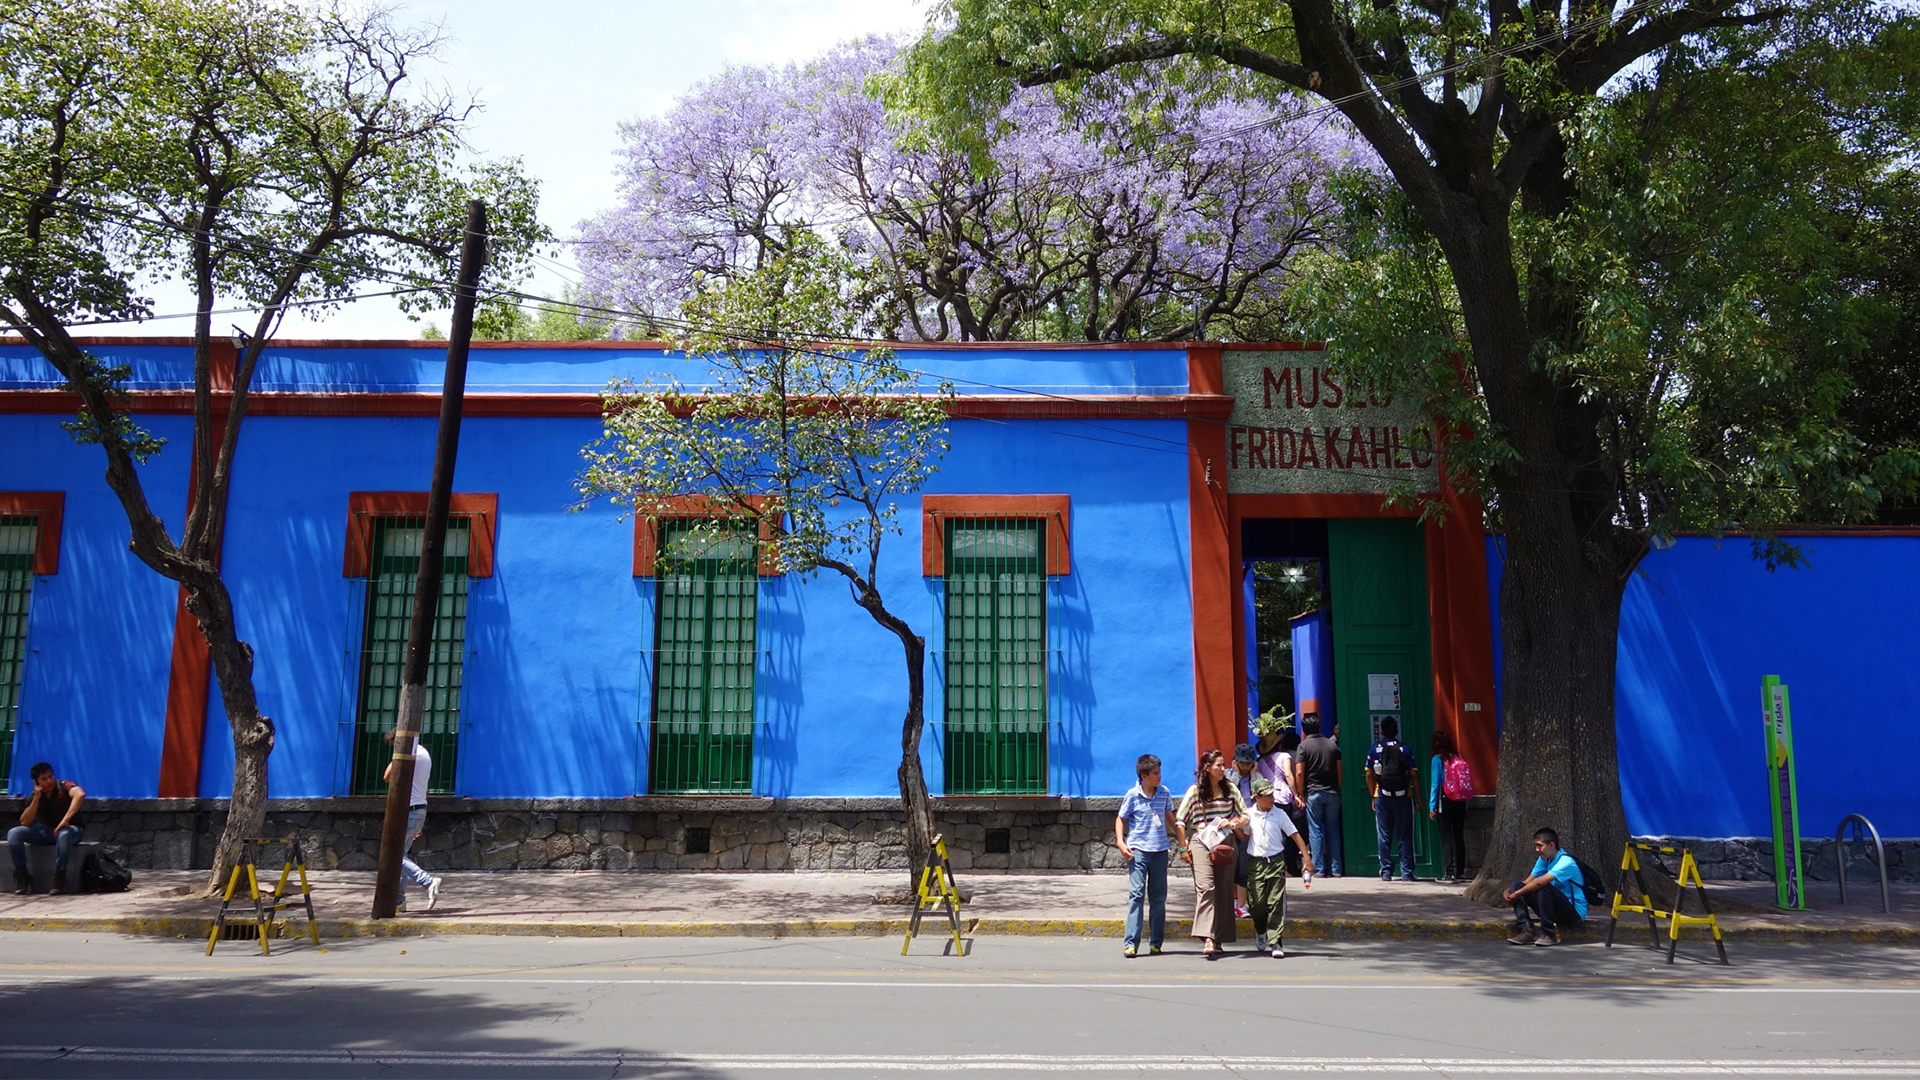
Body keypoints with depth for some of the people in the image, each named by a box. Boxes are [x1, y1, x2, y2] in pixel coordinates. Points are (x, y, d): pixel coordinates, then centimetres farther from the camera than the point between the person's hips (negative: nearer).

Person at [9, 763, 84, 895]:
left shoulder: (64, 787, -13)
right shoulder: (34, 796, 2)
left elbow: (80, 794, -36)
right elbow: (25, 823, -5)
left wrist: (65, 820, -41)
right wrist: (36, 799, -15)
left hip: (69, 830, -5)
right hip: (46, 831, 5)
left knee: (64, 834, -41)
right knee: (13, 833, -16)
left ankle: (58, 878, -28)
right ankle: (22, 876, -10)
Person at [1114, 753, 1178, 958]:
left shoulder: (1164, 793, 6)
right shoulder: (1132, 795, -4)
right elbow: (1120, 819, 4)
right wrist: (1120, 842, -9)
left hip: (1160, 850, 4)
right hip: (1138, 850, -4)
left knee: (1158, 897, 8)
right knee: (1136, 894, -10)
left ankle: (1155, 942, 17)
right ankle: (1131, 943, -9)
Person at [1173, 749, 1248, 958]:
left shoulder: (1230, 790, 9)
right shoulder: (1195, 791, -1)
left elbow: (1245, 815, 11)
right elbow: (1179, 821, 1)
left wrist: (1233, 823, -10)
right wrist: (1184, 848, -2)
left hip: (1225, 844, 4)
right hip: (1201, 843, -4)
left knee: (1224, 890, 4)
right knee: (1206, 887, -18)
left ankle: (1218, 938, 13)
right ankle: (1208, 938, -26)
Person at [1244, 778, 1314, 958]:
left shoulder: (1279, 814, 0)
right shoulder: (1249, 814, 4)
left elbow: (1295, 835, 1)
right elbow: (1244, 837, 12)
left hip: (1276, 862, -1)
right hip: (1256, 862, 1)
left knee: (1276, 902, -6)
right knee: (1257, 902, 2)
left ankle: (1276, 942, -2)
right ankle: (1260, 931, 31)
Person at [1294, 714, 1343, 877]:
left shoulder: (1304, 746, -4)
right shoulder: (1332, 744, 7)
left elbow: (1299, 773, -10)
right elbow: (1340, 770, 8)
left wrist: (1300, 794, -2)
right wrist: (1337, 789, 16)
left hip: (1313, 793, -3)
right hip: (1332, 793, 3)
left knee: (1315, 831, 1)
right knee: (1333, 830, 7)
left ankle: (1319, 868, 0)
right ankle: (1335, 868, 7)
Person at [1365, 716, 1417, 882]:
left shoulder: (1374, 750, 1)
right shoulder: (1404, 750, -1)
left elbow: (1369, 775, 1)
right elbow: (1414, 775, -4)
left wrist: (1373, 796, 10)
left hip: (1382, 797, 1)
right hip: (1403, 796, -1)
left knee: (1384, 835, 7)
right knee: (1404, 835, 5)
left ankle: (1386, 872, 7)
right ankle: (1406, 872, 3)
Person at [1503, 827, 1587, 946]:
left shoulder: (1566, 862, -21)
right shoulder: (1544, 860, 6)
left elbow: (1540, 882, -33)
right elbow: (1527, 882, 3)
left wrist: (1517, 894, -26)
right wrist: (1509, 891, -15)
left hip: (1575, 913, -8)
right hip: (1555, 909, 8)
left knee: (1544, 887, -34)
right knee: (1516, 886, -5)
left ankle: (1549, 934, -23)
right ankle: (1527, 931, -17)